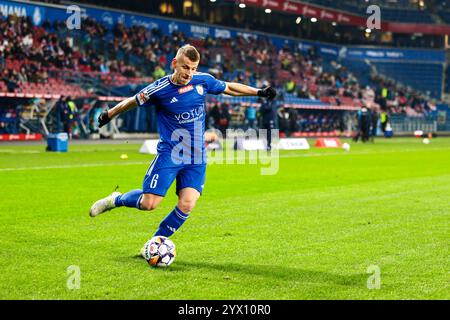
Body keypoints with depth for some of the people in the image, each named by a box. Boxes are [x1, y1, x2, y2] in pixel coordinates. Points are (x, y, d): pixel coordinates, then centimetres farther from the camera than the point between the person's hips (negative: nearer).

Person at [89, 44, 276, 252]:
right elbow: (131, 102, 6)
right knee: (149, 203, -9)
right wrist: (108, 115, 17)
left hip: (197, 157, 3)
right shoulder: (159, 89, -11)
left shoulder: (203, 81, -2)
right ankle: (115, 200, 22)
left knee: (187, 204, -13)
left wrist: (259, 92, 15)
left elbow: (229, 88, 16)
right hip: (169, 153, -3)